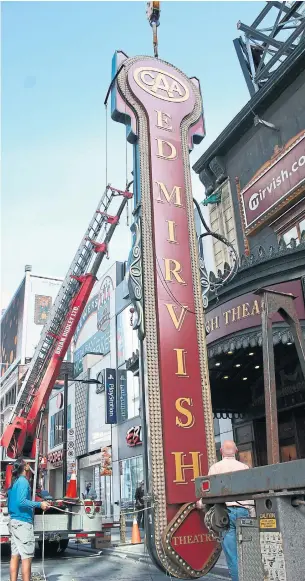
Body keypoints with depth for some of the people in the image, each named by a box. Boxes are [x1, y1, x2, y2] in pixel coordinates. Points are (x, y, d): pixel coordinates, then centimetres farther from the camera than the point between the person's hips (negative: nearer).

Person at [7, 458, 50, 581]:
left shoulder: (13, 482, 15)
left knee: (15, 556, 9)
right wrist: (39, 504, -21)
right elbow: (21, 501, -24)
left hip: (13, 521, 9)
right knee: (26, 557, -5)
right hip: (23, 522, -9)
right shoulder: (23, 481, -12)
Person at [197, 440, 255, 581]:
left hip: (225, 511, -2)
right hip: (243, 511, 2)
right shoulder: (244, 467, 9)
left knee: (232, 554, 1)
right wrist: (252, 516, 13)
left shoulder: (215, 467, 3)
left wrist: (201, 503, 19)